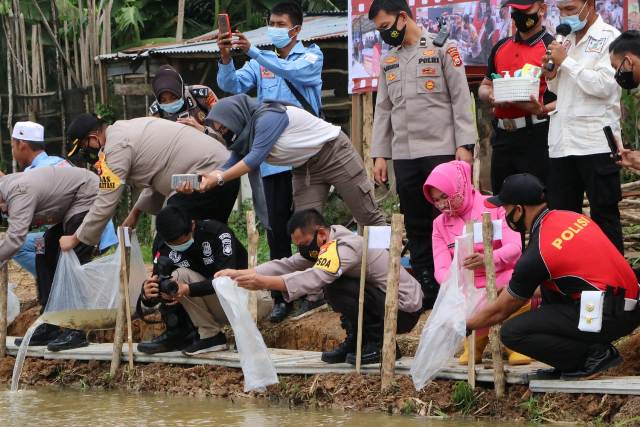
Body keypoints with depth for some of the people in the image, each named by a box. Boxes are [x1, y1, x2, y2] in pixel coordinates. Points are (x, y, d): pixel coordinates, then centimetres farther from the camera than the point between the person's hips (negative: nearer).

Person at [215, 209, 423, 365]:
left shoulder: (344, 248, -24)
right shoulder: (329, 245, 5)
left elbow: (313, 278, -38)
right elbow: (287, 265, 1)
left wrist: (263, 282, -43)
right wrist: (239, 274, -9)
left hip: (405, 310, -10)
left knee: (335, 287, -24)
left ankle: (380, 344, -10)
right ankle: (355, 341, 12)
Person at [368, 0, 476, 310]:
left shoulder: (442, 48, -1)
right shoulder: (388, 60, 14)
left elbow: (461, 98, -4)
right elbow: (383, 109, 16)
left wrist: (464, 145, -11)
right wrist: (379, 154, 9)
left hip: (441, 151, -5)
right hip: (404, 155, 5)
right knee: (416, 226, 6)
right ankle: (425, 291, 10)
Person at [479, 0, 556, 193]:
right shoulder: (501, 47, 18)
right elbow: (484, 87, 25)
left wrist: (542, 109, -26)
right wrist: (490, 96, 1)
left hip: (536, 137, -7)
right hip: (502, 137, 7)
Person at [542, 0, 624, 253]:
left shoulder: (609, 38, -5)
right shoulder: (566, 41, 17)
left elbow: (604, 85, -17)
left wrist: (565, 61, -11)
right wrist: (551, 76, 5)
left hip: (596, 143, -7)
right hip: (562, 143, 7)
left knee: (604, 214, -2)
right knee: (560, 214, 8)